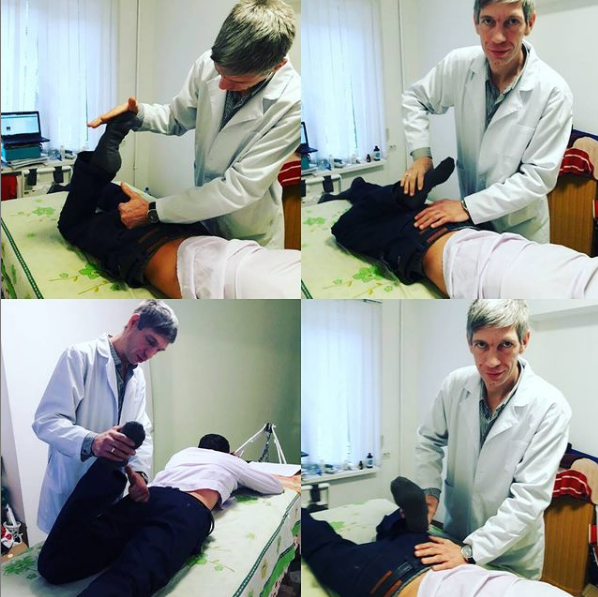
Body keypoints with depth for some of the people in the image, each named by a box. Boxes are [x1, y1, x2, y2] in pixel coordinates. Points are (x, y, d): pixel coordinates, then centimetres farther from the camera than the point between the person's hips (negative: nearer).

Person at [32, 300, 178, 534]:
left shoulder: (138, 378, 13)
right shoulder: (80, 356, -11)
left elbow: (142, 432, 7)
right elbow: (46, 421, -19)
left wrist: (140, 470, -15)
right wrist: (91, 442, -37)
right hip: (69, 495, -6)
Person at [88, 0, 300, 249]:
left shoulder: (293, 104, -31)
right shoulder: (209, 63, -17)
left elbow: (241, 187, -29)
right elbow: (179, 118, 1)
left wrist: (153, 211, -26)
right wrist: (139, 114, -21)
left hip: (248, 235, -4)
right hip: (201, 213, 4)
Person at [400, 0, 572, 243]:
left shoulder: (553, 91, -22)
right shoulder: (459, 65, -12)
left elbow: (540, 175, -21)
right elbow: (415, 98, 5)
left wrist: (468, 207, -26)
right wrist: (421, 154, -9)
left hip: (520, 226, -3)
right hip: (469, 218, 3)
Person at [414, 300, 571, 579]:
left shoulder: (550, 407, -24)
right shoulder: (455, 385, -13)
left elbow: (530, 496, -24)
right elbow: (430, 440, 4)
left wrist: (471, 551, -26)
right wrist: (429, 490, -12)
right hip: (454, 533, 3)